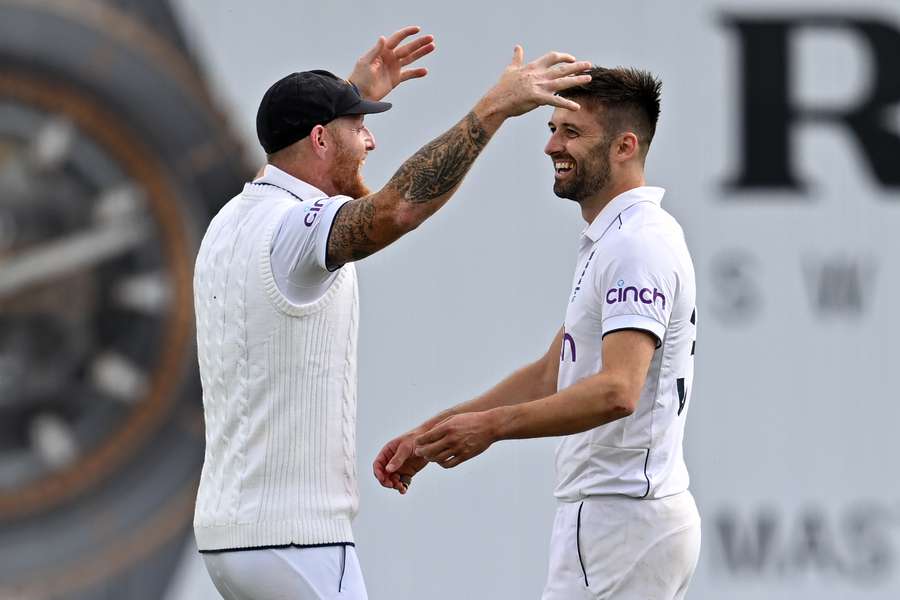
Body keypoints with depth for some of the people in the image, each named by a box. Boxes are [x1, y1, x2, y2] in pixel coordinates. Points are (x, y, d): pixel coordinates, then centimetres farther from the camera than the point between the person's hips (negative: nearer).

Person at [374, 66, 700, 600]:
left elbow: (618, 391, -29)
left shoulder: (637, 245, -16)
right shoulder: (608, 241, 19)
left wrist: (492, 426, -37)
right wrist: (433, 435, 17)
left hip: (621, 516, -11)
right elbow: (551, 375, 23)